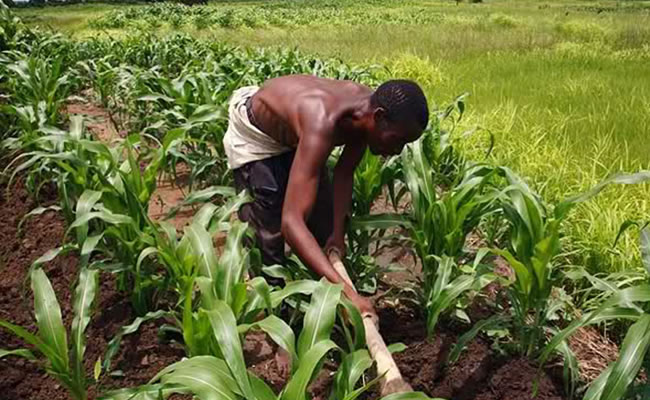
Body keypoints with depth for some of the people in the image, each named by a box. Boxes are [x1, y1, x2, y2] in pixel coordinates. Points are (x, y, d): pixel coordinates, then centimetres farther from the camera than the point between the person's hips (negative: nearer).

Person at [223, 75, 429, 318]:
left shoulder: (368, 109, -23)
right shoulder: (322, 125, -46)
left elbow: (344, 172, -5)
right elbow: (291, 221, -52)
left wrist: (338, 233, -15)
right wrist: (345, 291, -57)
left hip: (294, 132, 7)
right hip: (254, 134, -7)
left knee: (324, 225, 10)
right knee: (267, 234, -9)